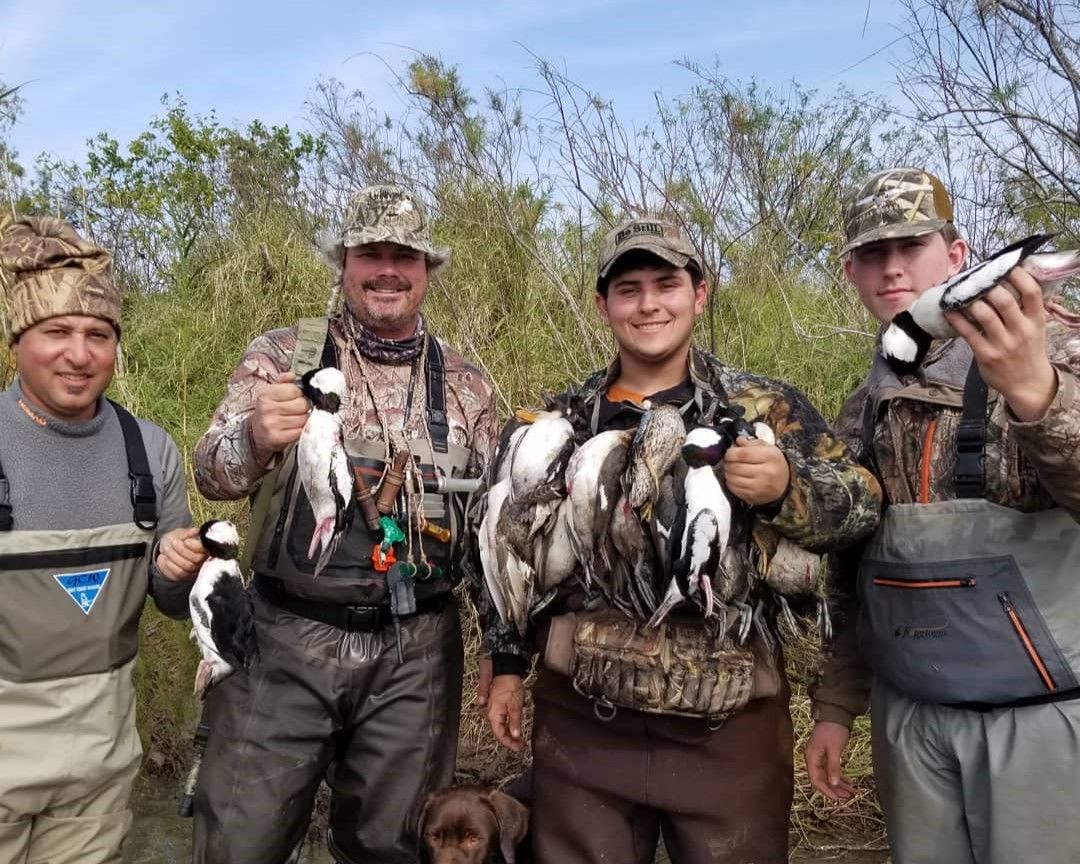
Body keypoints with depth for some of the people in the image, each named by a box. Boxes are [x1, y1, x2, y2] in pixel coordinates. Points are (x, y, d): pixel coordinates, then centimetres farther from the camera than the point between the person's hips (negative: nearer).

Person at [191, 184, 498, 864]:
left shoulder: (468, 386, 6)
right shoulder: (283, 356, 0)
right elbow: (214, 475, -10)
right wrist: (255, 438, -33)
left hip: (417, 650, 2)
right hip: (289, 639, -1)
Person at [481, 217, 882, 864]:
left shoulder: (767, 407, -1)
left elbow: (863, 503, -7)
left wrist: (787, 487, -27)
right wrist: (508, 663, 10)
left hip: (729, 724, -1)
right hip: (581, 720, 2)